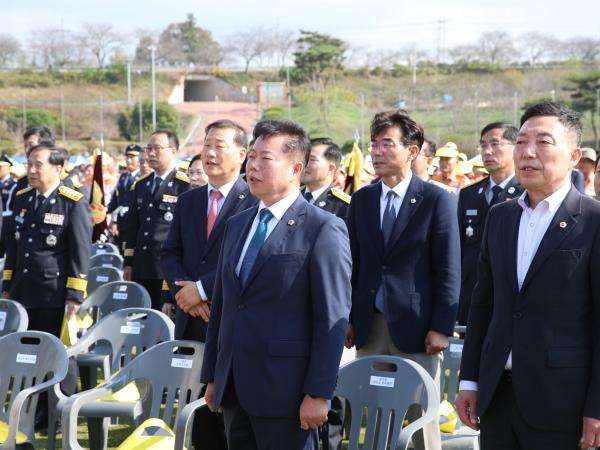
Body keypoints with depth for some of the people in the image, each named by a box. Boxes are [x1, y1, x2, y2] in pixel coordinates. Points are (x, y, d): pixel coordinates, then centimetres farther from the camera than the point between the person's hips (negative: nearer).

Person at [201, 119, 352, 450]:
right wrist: (211, 376, 14)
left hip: (284, 388, -7)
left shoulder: (324, 229, -8)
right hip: (234, 387, 7)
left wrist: (318, 394, -15)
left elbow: (333, 319, -12)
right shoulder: (236, 225, 15)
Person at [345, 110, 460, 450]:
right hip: (369, 327, 4)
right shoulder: (361, 200, 9)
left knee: (422, 421, 4)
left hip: (415, 328, -4)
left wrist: (442, 328, -12)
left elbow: (449, 271, -7)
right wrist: (348, 319, 6)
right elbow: (354, 264, 11)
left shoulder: (437, 200, -5)